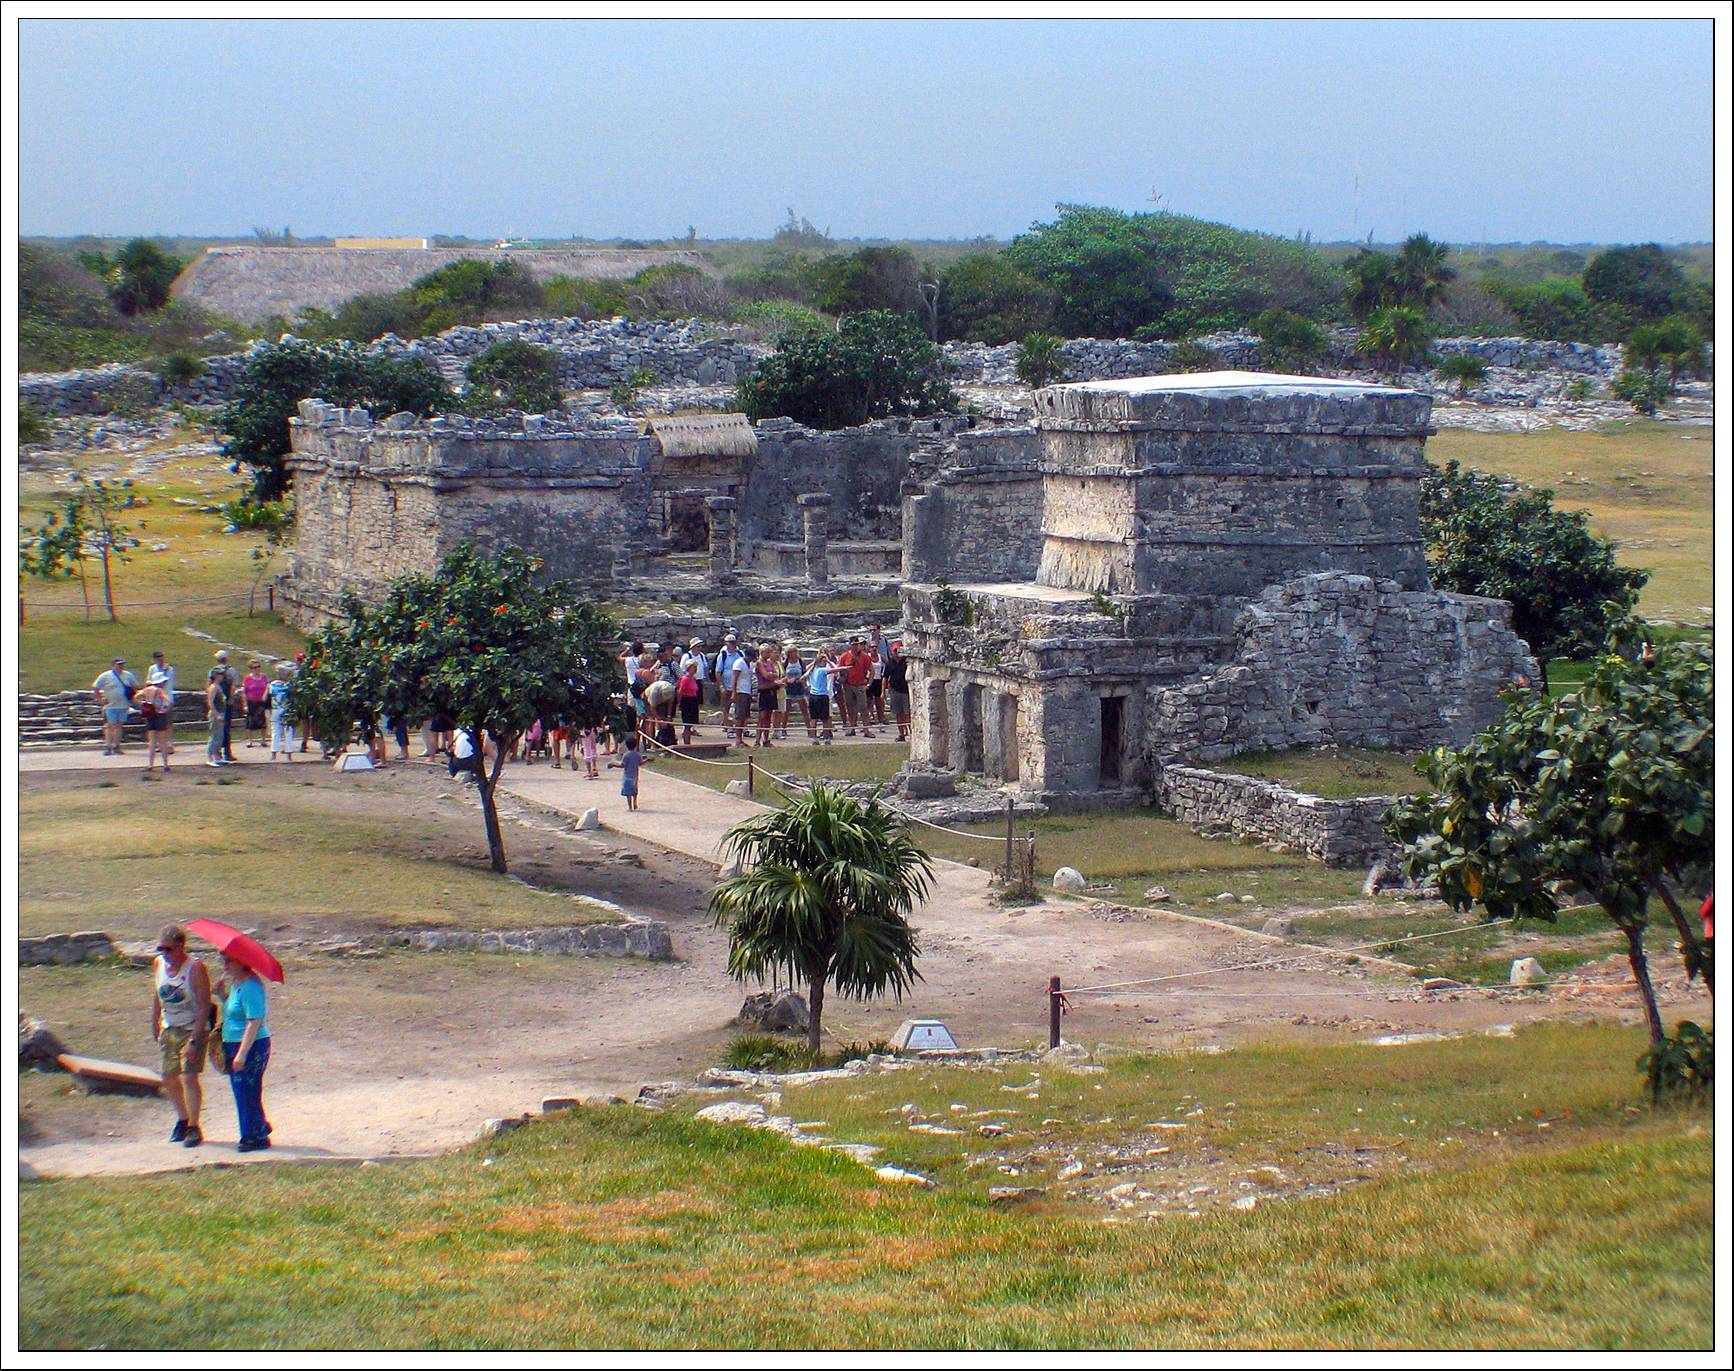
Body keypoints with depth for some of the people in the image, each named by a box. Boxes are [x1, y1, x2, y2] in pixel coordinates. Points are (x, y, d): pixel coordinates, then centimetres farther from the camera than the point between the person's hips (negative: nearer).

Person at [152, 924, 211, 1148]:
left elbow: (204, 1006, -19)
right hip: (169, 1029, 6)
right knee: (169, 1078, 9)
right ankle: (182, 1120, 29)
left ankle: (194, 1127, 3)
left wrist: (195, 1039, -23)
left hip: (193, 1029, -6)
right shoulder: (159, 964, 1)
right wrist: (155, 1026, 15)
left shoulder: (195, 968, -18)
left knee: (189, 1077, -11)